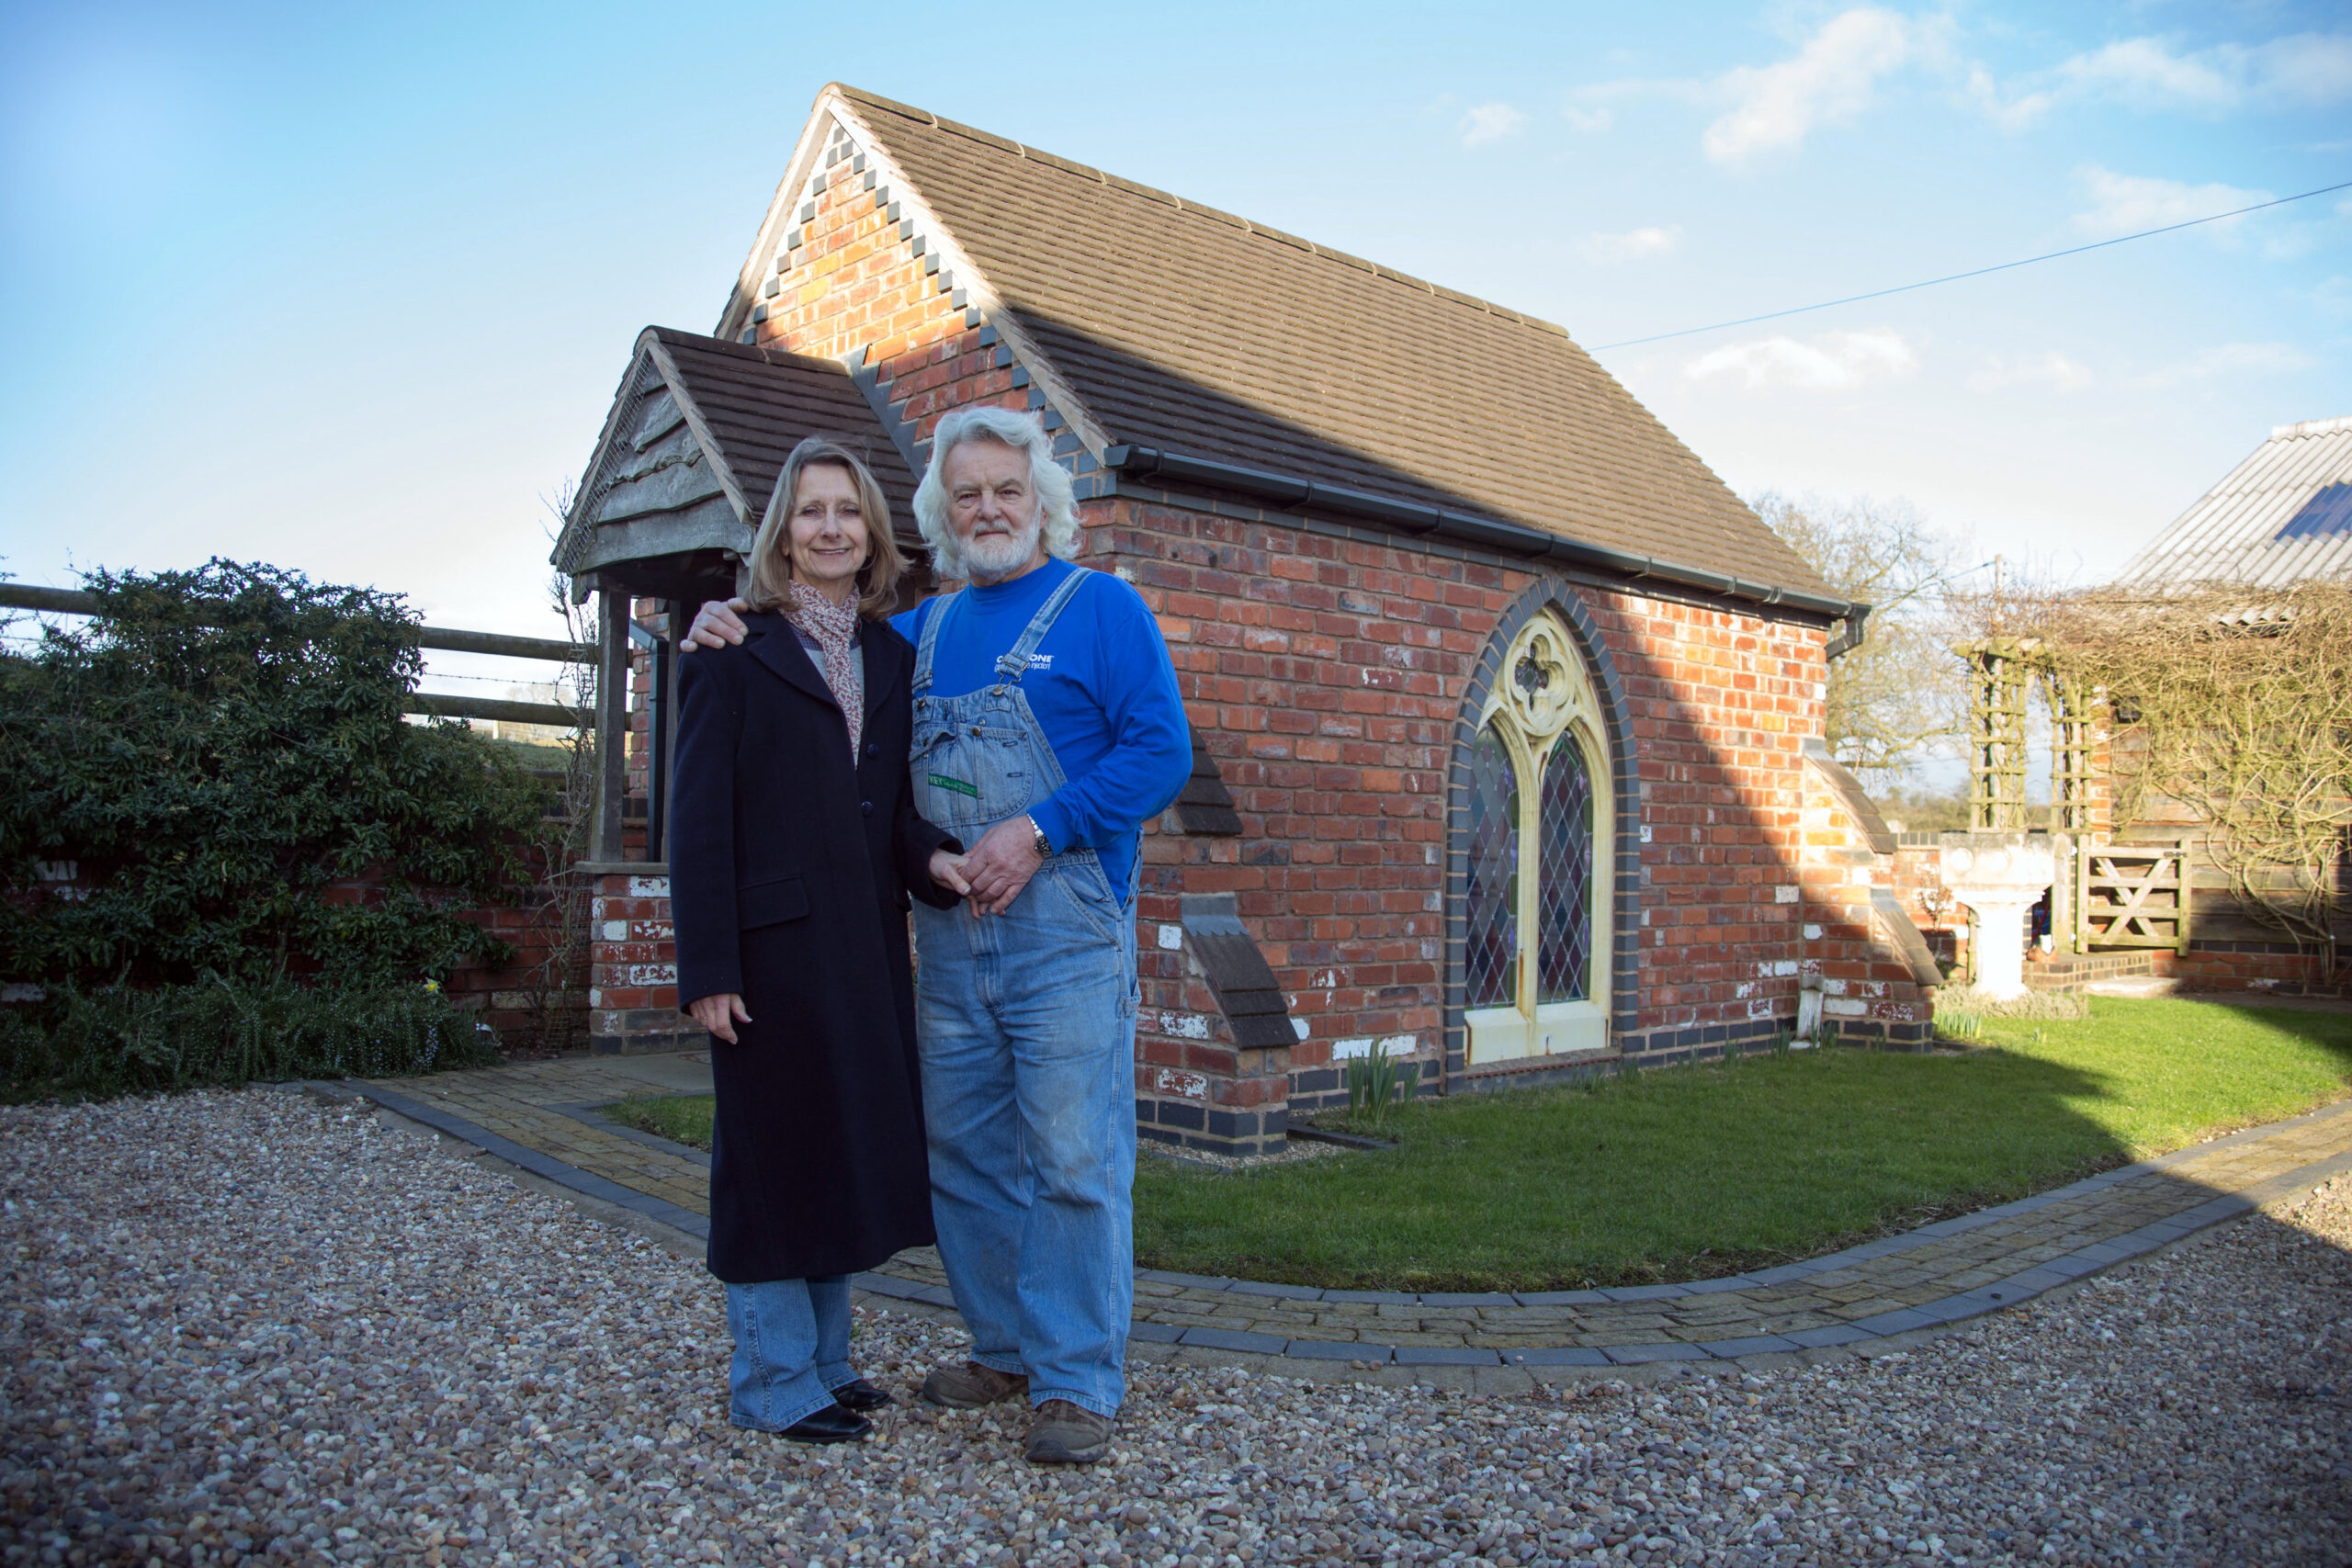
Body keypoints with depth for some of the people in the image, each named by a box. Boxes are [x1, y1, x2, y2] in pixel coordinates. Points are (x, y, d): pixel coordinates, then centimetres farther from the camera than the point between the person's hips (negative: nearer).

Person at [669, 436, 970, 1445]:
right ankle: (774, 1382, 17)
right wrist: (707, 967, -13)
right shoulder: (736, 652, -2)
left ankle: (823, 1358, 29)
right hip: (771, 944, -6)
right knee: (773, 1152, 3)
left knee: (851, 1145, 13)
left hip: (867, 945, 6)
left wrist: (931, 858, -8)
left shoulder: (892, 656, 13)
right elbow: (698, 817, -7)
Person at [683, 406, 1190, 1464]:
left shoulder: (1101, 607, 1)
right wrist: (733, 628, 8)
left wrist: (1037, 832, -18)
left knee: (1073, 1159, -6)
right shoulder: (920, 631, 18)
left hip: (1066, 939, -6)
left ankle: (1077, 1381, 6)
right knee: (965, 1157, 12)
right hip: (949, 941, 6)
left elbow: (1161, 750, -9)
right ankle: (1005, 1347, 28)